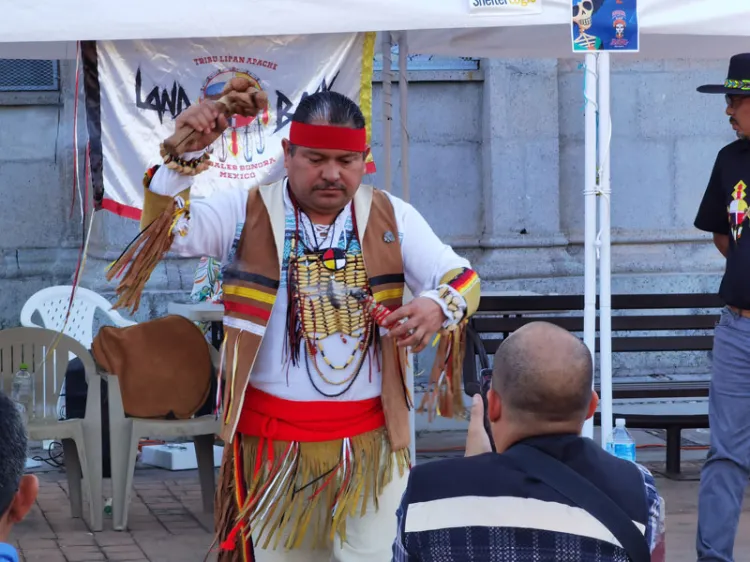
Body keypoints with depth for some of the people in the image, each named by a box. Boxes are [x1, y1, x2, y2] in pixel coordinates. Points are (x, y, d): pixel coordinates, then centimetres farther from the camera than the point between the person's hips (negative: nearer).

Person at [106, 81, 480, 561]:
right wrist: (186, 154, -25)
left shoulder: (391, 218, 1)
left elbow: (463, 279, -2)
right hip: (274, 438, -1)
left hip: (369, 440, 1)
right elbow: (169, 230, -11)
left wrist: (436, 306, -25)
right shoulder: (247, 213, -2)